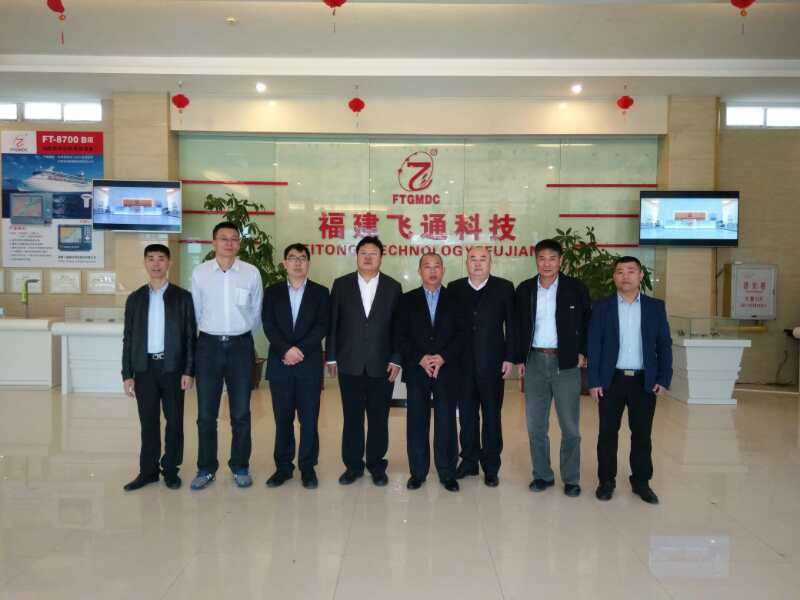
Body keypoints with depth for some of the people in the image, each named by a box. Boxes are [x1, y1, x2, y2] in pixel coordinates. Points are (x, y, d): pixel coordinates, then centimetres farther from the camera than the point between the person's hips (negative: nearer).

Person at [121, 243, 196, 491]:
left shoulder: (182, 297, 1)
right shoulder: (135, 298, 7)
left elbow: (190, 336, -1)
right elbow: (128, 338, 7)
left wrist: (189, 371, -7)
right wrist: (127, 374, 2)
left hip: (173, 368, -2)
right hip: (144, 368, 2)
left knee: (174, 421, 5)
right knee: (148, 422, 8)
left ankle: (171, 469, 18)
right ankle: (148, 471, 19)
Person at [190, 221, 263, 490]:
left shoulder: (251, 273, -3)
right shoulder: (200, 272, -1)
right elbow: (196, 311, 8)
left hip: (241, 345, 0)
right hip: (209, 345, 0)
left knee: (241, 413, 8)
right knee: (206, 413, 7)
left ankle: (240, 467, 23)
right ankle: (206, 468, 22)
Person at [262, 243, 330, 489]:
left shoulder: (320, 292, 6)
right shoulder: (272, 292, 9)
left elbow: (322, 326, -3)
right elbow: (268, 325, -1)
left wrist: (300, 350, -13)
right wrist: (286, 349, -14)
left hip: (309, 364, -1)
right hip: (279, 364, 1)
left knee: (309, 419, 2)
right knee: (282, 419, 7)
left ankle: (307, 467, 13)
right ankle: (283, 467, 18)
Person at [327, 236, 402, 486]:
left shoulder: (393, 287, 3)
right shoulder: (341, 285, 4)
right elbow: (333, 323, 4)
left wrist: (396, 360, -4)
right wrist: (331, 357, 1)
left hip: (381, 365, 0)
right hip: (349, 364, 0)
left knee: (379, 418, 8)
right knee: (352, 418, 8)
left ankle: (377, 465, 23)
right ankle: (353, 465, 22)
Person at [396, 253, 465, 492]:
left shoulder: (454, 299, 7)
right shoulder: (408, 300, 8)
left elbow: (461, 333, 1)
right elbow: (402, 335, 2)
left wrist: (443, 357, -11)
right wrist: (420, 359, -10)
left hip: (447, 370, 0)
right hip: (416, 370, 1)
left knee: (446, 422, 2)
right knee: (416, 422, 4)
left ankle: (447, 473, 14)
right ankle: (418, 471, 16)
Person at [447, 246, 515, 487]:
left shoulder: (504, 287, 0)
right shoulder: (454, 288, 5)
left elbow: (512, 324, -1)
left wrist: (510, 357, -6)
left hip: (492, 363, -2)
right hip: (463, 363, 2)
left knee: (492, 415, 7)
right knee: (467, 415, 11)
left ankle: (491, 466, 18)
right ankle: (469, 460, 24)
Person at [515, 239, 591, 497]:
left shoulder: (576, 288, -2)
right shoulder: (524, 289, 5)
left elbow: (588, 322, 5)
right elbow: (519, 326, 9)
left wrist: (582, 352, -2)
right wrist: (520, 359, 5)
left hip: (566, 363, -2)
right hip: (535, 362, 2)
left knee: (570, 426, 4)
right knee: (535, 425, 7)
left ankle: (571, 478, 17)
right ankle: (542, 475, 21)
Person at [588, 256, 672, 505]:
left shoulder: (655, 306, 4)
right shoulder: (602, 306, 1)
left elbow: (664, 344, 4)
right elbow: (594, 345, -1)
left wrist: (664, 379, -4)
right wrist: (593, 381, -7)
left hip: (644, 381, 1)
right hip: (611, 380, -1)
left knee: (642, 434, 9)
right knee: (607, 433, 6)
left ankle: (641, 482, 22)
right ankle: (606, 480, 18)